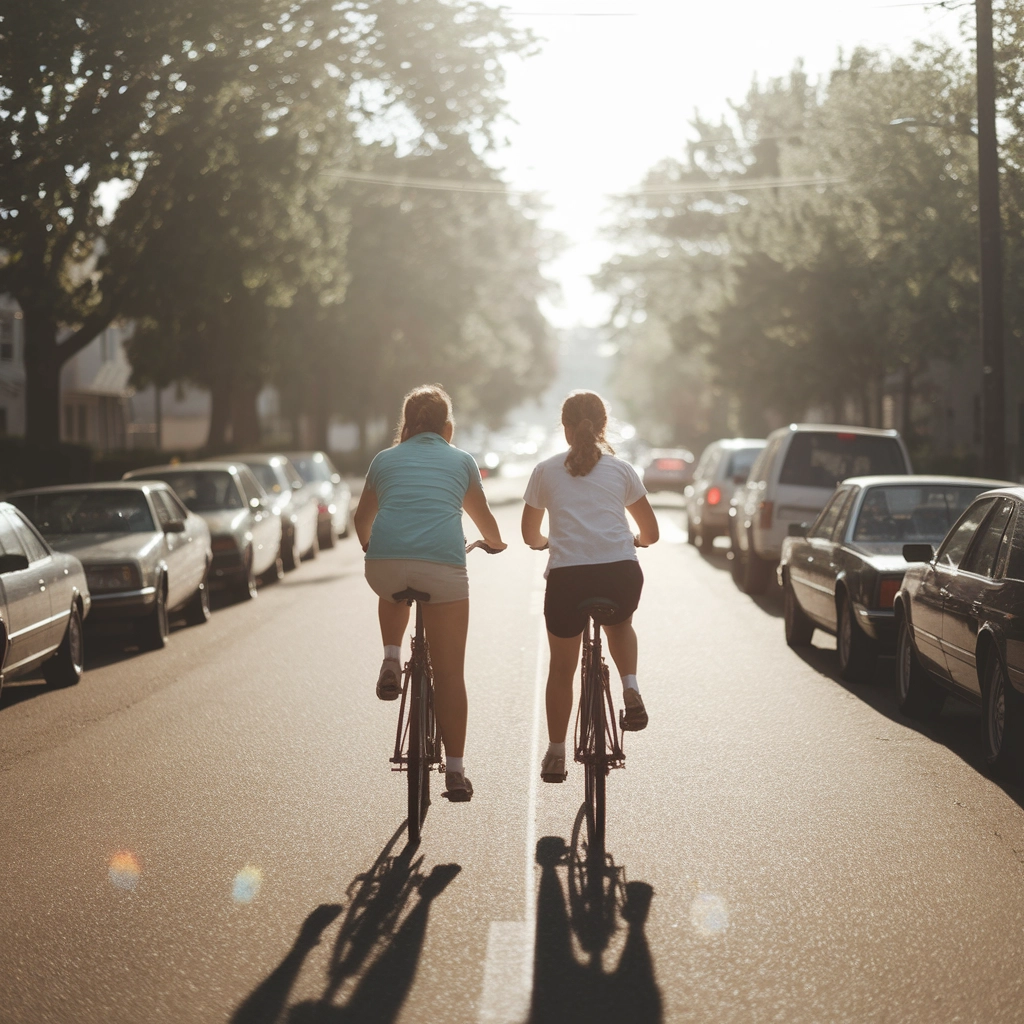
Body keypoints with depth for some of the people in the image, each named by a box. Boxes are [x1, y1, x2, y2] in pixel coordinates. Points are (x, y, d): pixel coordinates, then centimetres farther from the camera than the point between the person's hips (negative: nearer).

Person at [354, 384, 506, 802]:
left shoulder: (385, 459, 23)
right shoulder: (460, 460, 22)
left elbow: (362, 518, 38)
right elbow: (483, 518, 36)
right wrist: (495, 543, 58)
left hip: (385, 562, 1)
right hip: (443, 564, -1)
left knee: (393, 592, 39)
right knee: (450, 673, 6)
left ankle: (391, 662, 18)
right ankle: (455, 771, 5)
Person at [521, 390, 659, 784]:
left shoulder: (546, 471, 15)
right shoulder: (621, 469, 16)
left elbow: (530, 535, 25)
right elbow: (650, 533, 21)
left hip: (567, 574, -1)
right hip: (621, 573, 1)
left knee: (561, 667, 18)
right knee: (619, 625, 34)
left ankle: (555, 754, 20)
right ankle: (630, 686, 9)